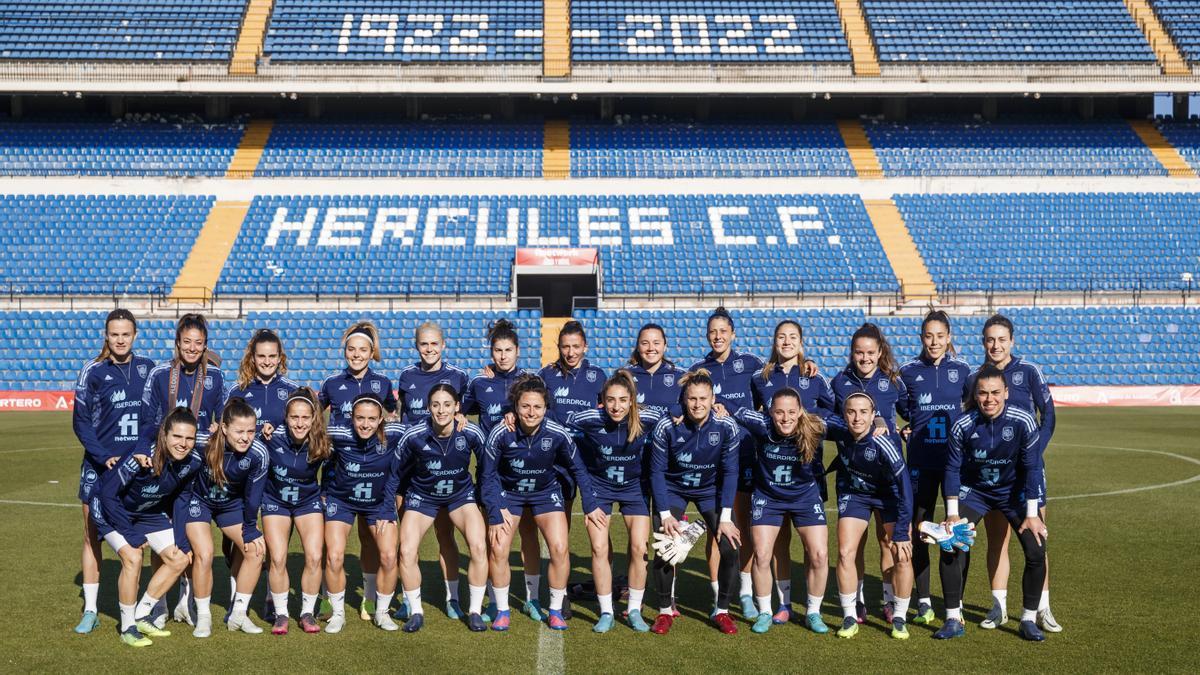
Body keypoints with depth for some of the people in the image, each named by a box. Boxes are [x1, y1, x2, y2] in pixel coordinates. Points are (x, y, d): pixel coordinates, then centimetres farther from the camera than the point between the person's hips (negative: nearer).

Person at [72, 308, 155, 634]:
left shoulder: (147, 368, 5)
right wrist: (104, 457, -12)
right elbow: (81, 421, -2)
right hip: (100, 467, -1)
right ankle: (90, 611, 14)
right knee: (92, 537, 4)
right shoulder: (93, 372, -2)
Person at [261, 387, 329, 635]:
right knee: (277, 559, -9)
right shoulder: (272, 438, -25)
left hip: (309, 501, 0)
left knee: (314, 557, -10)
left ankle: (308, 613, 9)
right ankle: (280, 614, 10)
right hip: (275, 501, 0)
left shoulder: (322, 443, -23)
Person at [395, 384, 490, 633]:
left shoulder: (471, 433, -23)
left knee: (479, 547, -17)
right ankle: (416, 611, 9)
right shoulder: (414, 436, -25)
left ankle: (475, 611, 2)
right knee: (407, 551, -13)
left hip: (462, 494, 0)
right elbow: (399, 470, -6)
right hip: (422, 496, 0)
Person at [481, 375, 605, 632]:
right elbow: (488, 476, -12)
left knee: (559, 548, -12)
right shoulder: (500, 434, -26)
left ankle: (556, 610, 8)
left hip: (546, 492, 0)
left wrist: (591, 506, -4)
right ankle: (502, 611, 11)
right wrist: (495, 514, -16)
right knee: (498, 550, -10)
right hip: (508, 493, 0)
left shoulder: (558, 434, -24)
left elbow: (578, 469, -6)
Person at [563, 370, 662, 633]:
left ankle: (634, 611, 11)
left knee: (639, 547, -7)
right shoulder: (589, 419, -24)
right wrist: (588, 445, -8)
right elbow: (565, 423, -6)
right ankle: (606, 613, 11)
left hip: (634, 486, 0)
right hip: (599, 486, 0)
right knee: (599, 548, -5)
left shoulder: (648, 419, -23)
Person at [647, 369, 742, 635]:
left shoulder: (727, 427, -22)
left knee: (730, 547, -12)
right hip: (673, 490, -1)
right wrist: (665, 514, -19)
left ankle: (722, 611, 8)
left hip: (711, 490, 1)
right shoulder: (667, 426, -24)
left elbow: (730, 472, -14)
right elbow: (657, 471, -15)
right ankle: (665, 611, 9)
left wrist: (725, 517, -17)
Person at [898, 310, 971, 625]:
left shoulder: (962, 369, 4)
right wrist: (902, 430, -3)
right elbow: (901, 411, 13)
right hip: (921, 462, 0)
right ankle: (924, 602, 13)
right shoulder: (908, 371, 2)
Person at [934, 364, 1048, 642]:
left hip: (1013, 491, 0)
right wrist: (952, 513, -12)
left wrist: (1032, 514, -15)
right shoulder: (963, 425, -20)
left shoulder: (1023, 421, -22)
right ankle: (954, 620, 2)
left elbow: (1032, 468, -15)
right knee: (950, 548, -12)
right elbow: (953, 469, -10)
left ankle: (1029, 620, 7)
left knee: (1036, 551, -12)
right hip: (973, 490, 0)